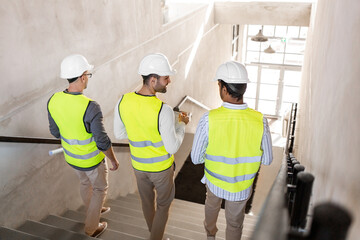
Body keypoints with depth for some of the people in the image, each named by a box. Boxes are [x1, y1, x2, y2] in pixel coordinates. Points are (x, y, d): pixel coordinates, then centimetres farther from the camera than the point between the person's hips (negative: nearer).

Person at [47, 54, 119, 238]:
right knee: (100, 188, 22)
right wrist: (114, 160, -8)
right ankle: (91, 227, 37)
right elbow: (102, 142, -26)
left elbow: (55, 131, 0)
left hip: (71, 156, 6)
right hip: (91, 160, -6)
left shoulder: (54, 100, -16)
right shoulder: (91, 108, -36)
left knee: (85, 182, 32)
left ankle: (94, 210, 57)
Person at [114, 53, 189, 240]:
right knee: (164, 203, 23)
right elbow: (172, 148, -23)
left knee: (147, 199, 30)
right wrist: (181, 125, -7)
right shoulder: (164, 111, -34)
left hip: (139, 164, 5)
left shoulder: (123, 102, -18)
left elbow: (119, 134, -3)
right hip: (161, 166, -5)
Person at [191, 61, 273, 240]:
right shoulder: (260, 121, -28)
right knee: (234, 222, 25)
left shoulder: (208, 120, -32)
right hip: (241, 186, -1)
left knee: (212, 203, 36)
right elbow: (267, 159, -12)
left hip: (214, 179, 1)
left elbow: (196, 158, -18)